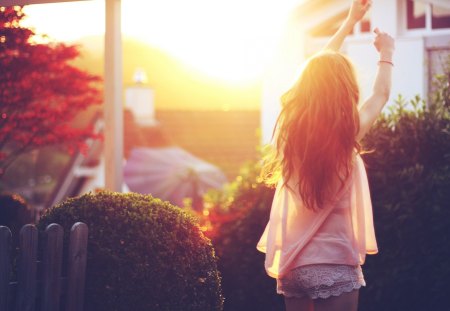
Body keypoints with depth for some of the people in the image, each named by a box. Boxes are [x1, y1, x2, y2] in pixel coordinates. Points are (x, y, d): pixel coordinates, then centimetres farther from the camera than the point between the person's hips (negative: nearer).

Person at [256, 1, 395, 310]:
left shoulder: (292, 126, -2)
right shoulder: (347, 133, -13)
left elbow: (319, 74, 14)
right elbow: (381, 95, 7)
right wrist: (386, 53, 26)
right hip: (334, 267, -5)